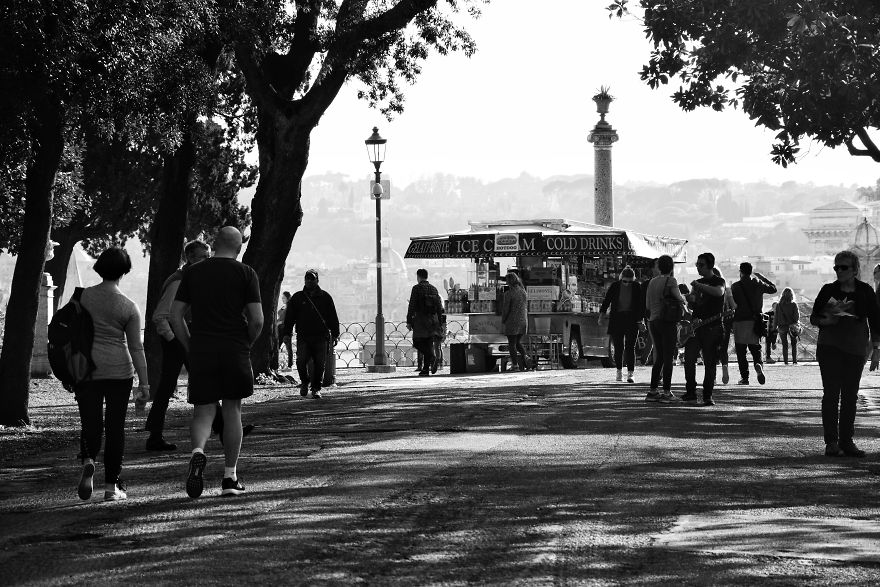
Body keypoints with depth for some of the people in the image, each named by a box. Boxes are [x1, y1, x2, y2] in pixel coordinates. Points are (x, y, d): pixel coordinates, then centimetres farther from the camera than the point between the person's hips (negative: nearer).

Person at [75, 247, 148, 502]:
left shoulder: (82, 296, -2)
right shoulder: (129, 307, -6)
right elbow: (136, 347, -5)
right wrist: (144, 382, 1)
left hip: (86, 367, 1)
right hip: (119, 369, -1)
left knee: (90, 423, 10)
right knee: (115, 426, 7)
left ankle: (88, 461, -20)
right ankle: (111, 486, 7)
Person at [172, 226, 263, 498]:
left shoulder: (192, 272, 8)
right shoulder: (246, 274, 1)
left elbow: (175, 317, 4)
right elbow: (257, 320, -6)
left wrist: (190, 347, 12)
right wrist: (245, 345, 10)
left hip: (201, 352, 1)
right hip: (235, 351, -1)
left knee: (203, 411, 5)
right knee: (232, 410, 10)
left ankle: (198, 452, -26)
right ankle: (230, 478, 12)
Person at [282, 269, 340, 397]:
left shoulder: (325, 297, 10)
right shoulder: (297, 297, 11)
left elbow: (333, 317, 11)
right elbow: (289, 317, 11)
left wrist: (335, 334, 5)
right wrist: (287, 333, 2)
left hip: (321, 337, 0)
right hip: (303, 336, 0)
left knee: (319, 364, -2)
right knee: (301, 360, -16)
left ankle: (316, 388, 11)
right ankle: (305, 382, 9)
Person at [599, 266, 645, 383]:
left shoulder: (637, 287, -1)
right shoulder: (615, 286, -1)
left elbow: (641, 303, 1)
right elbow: (607, 300, 3)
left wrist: (641, 317, -8)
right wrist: (602, 312, -9)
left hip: (631, 319, -1)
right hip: (617, 319, 1)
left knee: (630, 347, -5)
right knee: (618, 347, 4)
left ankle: (630, 374, -5)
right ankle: (619, 372, 17)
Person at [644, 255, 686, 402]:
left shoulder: (652, 282, 11)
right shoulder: (671, 281, -9)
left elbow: (647, 305, 14)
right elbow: (679, 299, -13)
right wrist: (683, 301, 9)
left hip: (653, 322, 6)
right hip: (668, 322, -6)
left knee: (659, 358, 13)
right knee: (668, 358, 0)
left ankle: (653, 391, 10)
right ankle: (666, 392, -1)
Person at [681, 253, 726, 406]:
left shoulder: (719, 281, -1)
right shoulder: (697, 283, 18)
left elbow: (719, 292, -25)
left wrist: (700, 286, -25)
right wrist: (690, 299, -1)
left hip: (712, 328, -5)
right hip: (695, 327, 5)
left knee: (710, 363, -4)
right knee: (689, 359, -3)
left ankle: (708, 396, 0)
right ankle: (690, 392, 7)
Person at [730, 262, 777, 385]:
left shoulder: (735, 286, -6)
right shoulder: (758, 284, 3)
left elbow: (732, 304, -6)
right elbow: (773, 289, 20)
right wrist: (761, 277, 26)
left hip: (740, 320, -3)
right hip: (755, 320, 3)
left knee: (741, 351, 5)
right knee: (755, 348, 11)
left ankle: (744, 377, 1)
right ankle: (758, 365, -19)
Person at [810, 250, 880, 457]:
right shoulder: (828, 290, 3)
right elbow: (813, 317, 8)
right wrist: (824, 321, -14)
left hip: (855, 349, 1)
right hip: (829, 347, -1)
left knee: (850, 396, 3)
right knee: (831, 394, -6)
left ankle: (846, 441, 9)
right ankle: (831, 442, -5)